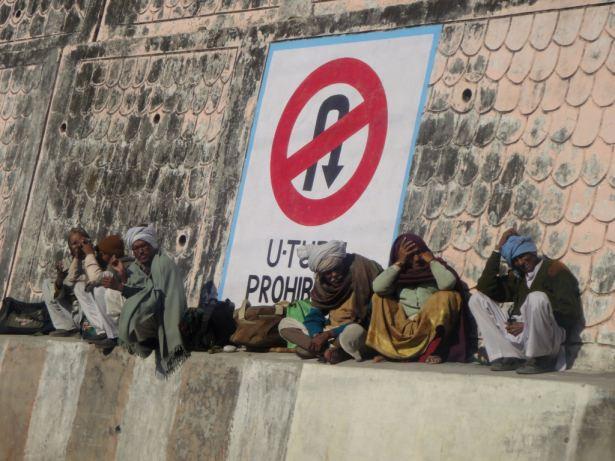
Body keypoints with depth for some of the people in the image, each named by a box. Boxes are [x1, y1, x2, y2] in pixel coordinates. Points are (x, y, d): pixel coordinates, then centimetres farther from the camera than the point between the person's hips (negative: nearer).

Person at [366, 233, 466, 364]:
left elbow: (447, 283, -16)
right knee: (379, 297, -3)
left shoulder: (435, 269, 8)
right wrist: (399, 263, -4)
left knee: (446, 297, -24)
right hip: (404, 327, 3)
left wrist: (432, 260, -3)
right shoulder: (398, 274, 14)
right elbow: (378, 287, -6)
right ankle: (387, 348, -18)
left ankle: (432, 349, -30)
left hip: (431, 324, -3)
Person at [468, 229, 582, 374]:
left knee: (536, 297, -34)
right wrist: (498, 250, 6)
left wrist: (528, 325, -13)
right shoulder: (517, 276, 19)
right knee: (477, 299, 3)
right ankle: (509, 357, -10)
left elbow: (570, 314, -9)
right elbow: (485, 287, 6)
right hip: (515, 334, 7)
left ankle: (540, 360, -14)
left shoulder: (554, 270, 0)